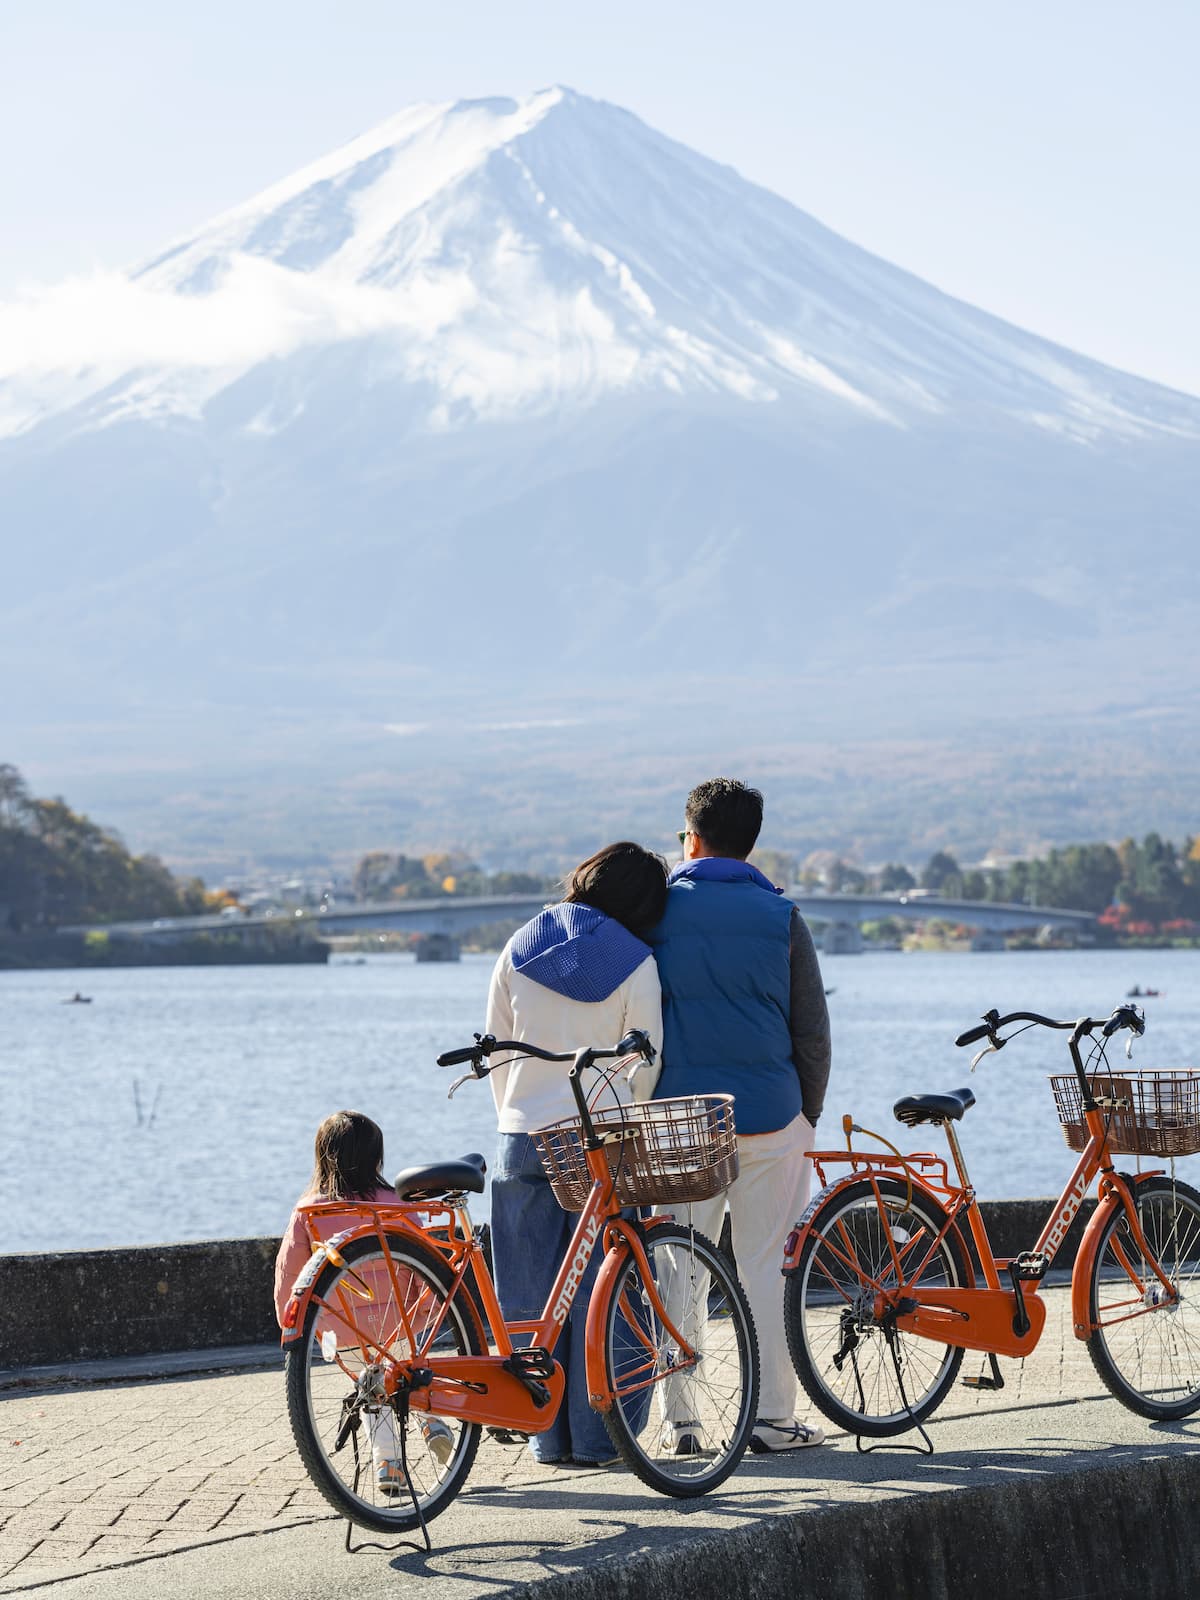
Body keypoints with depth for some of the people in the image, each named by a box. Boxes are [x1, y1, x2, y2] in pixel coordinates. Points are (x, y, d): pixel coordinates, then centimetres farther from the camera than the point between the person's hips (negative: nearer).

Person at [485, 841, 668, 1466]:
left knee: (534, 1292, 8)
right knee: (598, 1290, 3)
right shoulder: (635, 964, -6)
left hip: (523, 1136, 3)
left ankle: (548, 1436, 10)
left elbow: (497, 1047, 8)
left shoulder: (520, 949, 4)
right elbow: (645, 1064, -4)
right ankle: (595, 1436, 3)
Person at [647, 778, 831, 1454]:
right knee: (764, 1267, 5)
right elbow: (813, 1031, 2)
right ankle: (773, 1416, 6)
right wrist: (808, 1116, 12)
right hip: (769, 1116, 0)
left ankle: (677, 1420, 4)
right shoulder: (781, 917, 1)